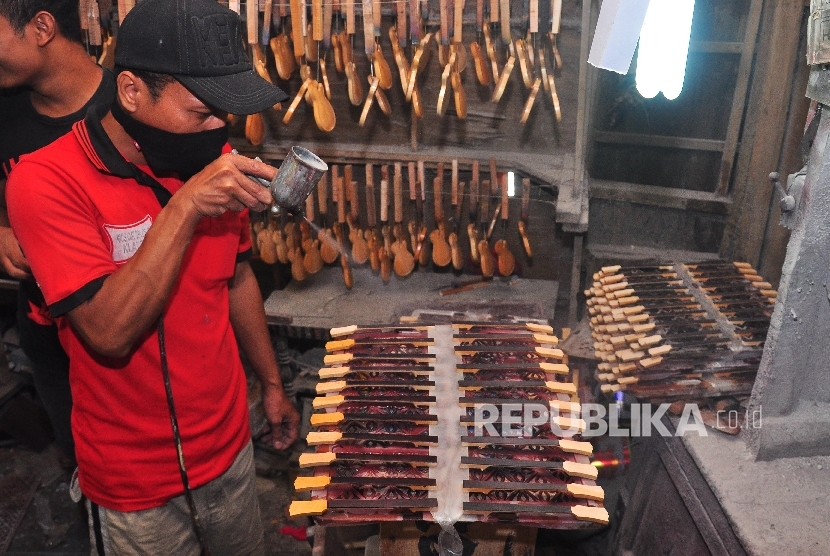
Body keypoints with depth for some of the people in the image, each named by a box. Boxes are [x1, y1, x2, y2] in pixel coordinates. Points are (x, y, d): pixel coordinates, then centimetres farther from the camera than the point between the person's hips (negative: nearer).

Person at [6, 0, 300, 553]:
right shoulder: (48, 180, -20)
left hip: (230, 446, 5)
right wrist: (184, 206, -35)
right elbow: (109, 332, -29)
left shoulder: (213, 163, -5)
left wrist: (272, 383, 13)